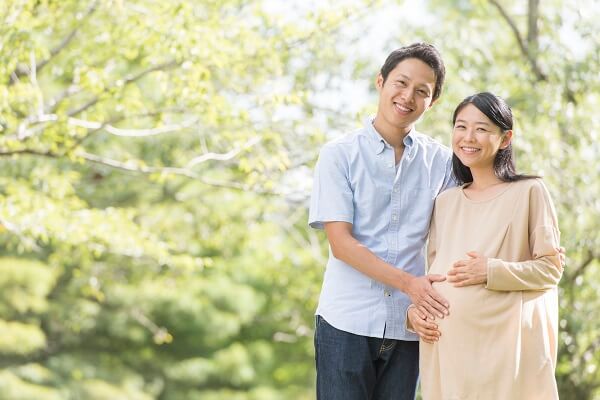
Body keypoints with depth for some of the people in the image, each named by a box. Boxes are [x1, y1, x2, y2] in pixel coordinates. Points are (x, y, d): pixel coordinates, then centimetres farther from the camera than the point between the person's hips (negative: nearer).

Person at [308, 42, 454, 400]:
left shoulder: (442, 162, 7)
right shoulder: (339, 155, 0)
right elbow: (341, 242, -7)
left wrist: (432, 309, -13)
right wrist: (408, 283, -18)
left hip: (407, 327, 2)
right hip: (346, 322, -2)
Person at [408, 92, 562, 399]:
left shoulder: (529, 192, 1)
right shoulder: (445, 202, 16)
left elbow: (551, 267, -2)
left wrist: (492, 272, -14)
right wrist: (415, 309, 3)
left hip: (503, 339, -4)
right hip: (446, 341, 4)